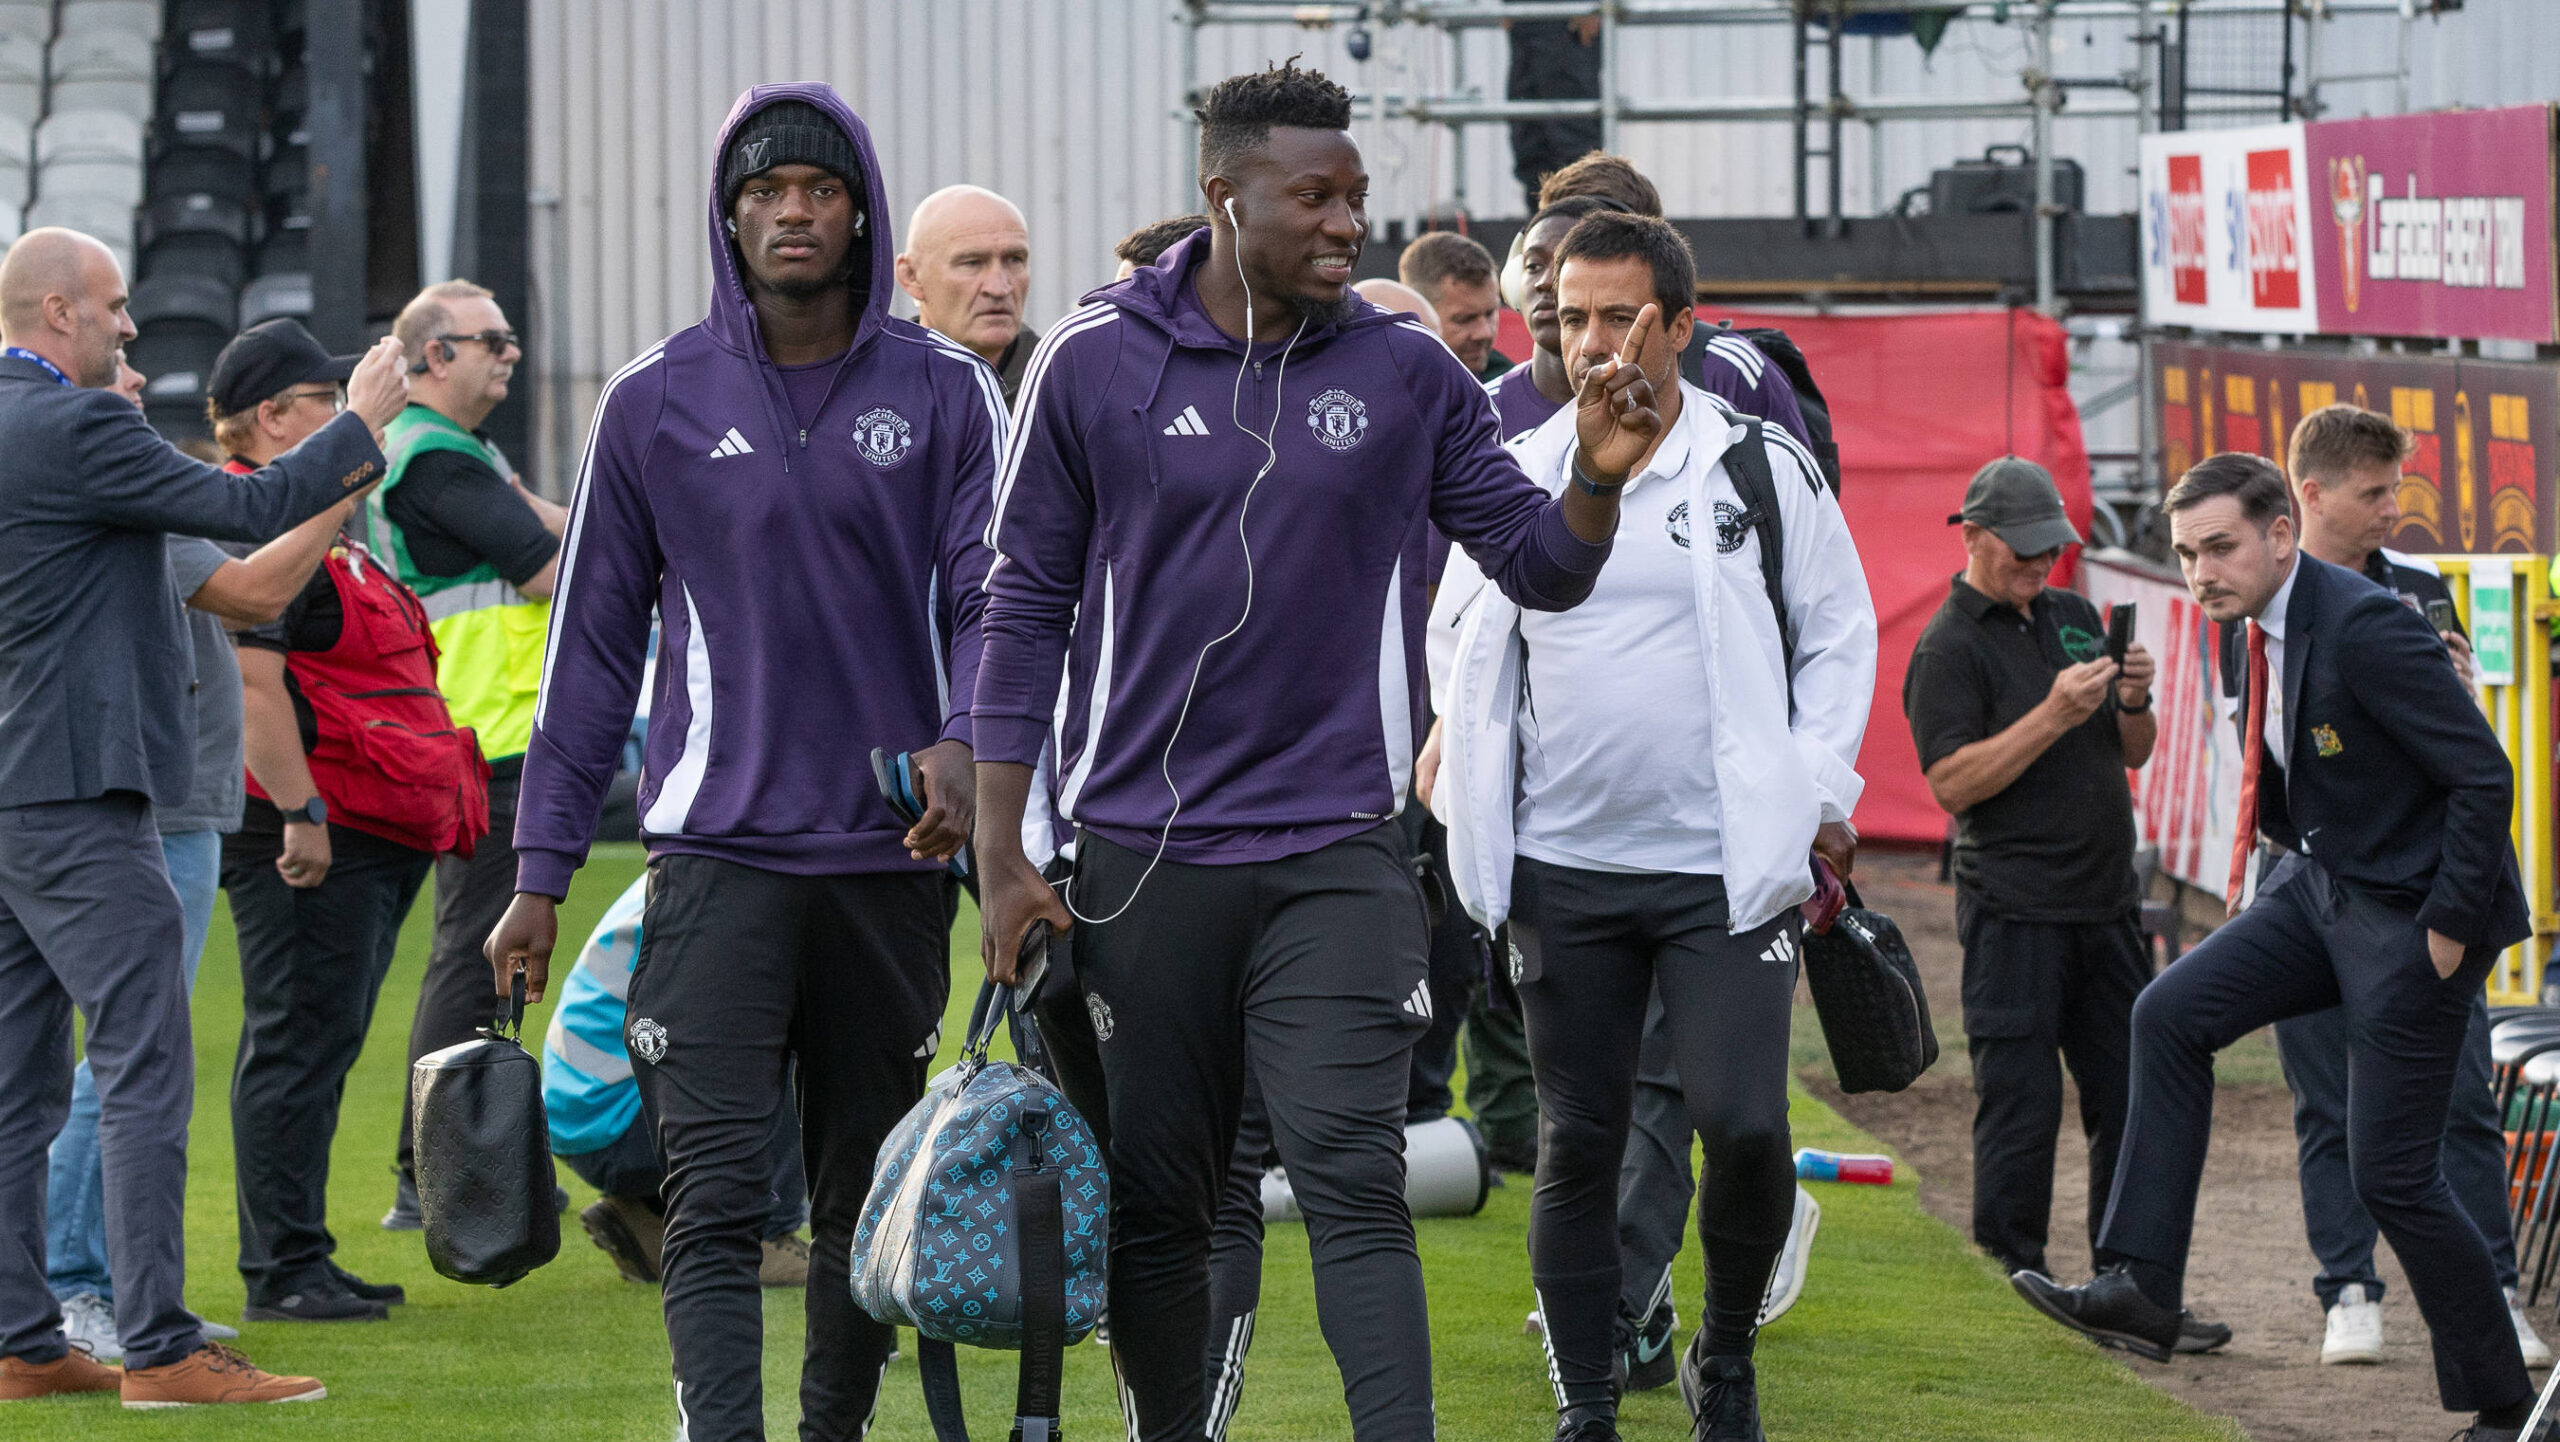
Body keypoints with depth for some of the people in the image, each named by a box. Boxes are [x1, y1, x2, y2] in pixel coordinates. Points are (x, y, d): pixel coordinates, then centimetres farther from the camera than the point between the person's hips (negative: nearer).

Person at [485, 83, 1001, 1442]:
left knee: (867, 1204, 10)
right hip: (718, 858, -1)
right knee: (716, 1201, -13)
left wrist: (964, 743, -24)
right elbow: (594, 641, 8)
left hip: (891, 859, 1)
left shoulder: (945, 394, 4)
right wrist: (540, 872, 4)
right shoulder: (657, 402, 4)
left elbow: (990, 597, -1)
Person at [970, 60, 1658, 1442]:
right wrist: (1000, 855, 0)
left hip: (1333, 858, 0)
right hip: (1141, 856, 1)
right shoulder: (1096, 362, -1)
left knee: (1354, 1184, -11)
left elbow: (1539, 565, 6)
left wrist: (1598, 479, -17)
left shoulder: (1405, 374, 2)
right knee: (1153, 1210, 8)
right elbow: (1026, 603, 3)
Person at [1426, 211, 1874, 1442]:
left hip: (1726, 867, -2)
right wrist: (1467, 758, 6)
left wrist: (1819, 795, -1)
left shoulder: (1763, 469, 0)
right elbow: (1457, 636, 20)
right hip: (1564, 867, 2)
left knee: (1744, 1123, -13)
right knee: (1576, 1142, 4)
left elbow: (1839, 634, 6)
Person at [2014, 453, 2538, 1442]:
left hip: (2416, 914, -9)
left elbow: (2483, 775, -24)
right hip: (2323, 886, 9)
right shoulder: (2262, 628, 5)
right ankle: (2141, 1288, -1)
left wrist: (2449, 930, -20)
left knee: (2392, 1172, -5)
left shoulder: (2365, 627, -24)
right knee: (2171, 1014, -1)